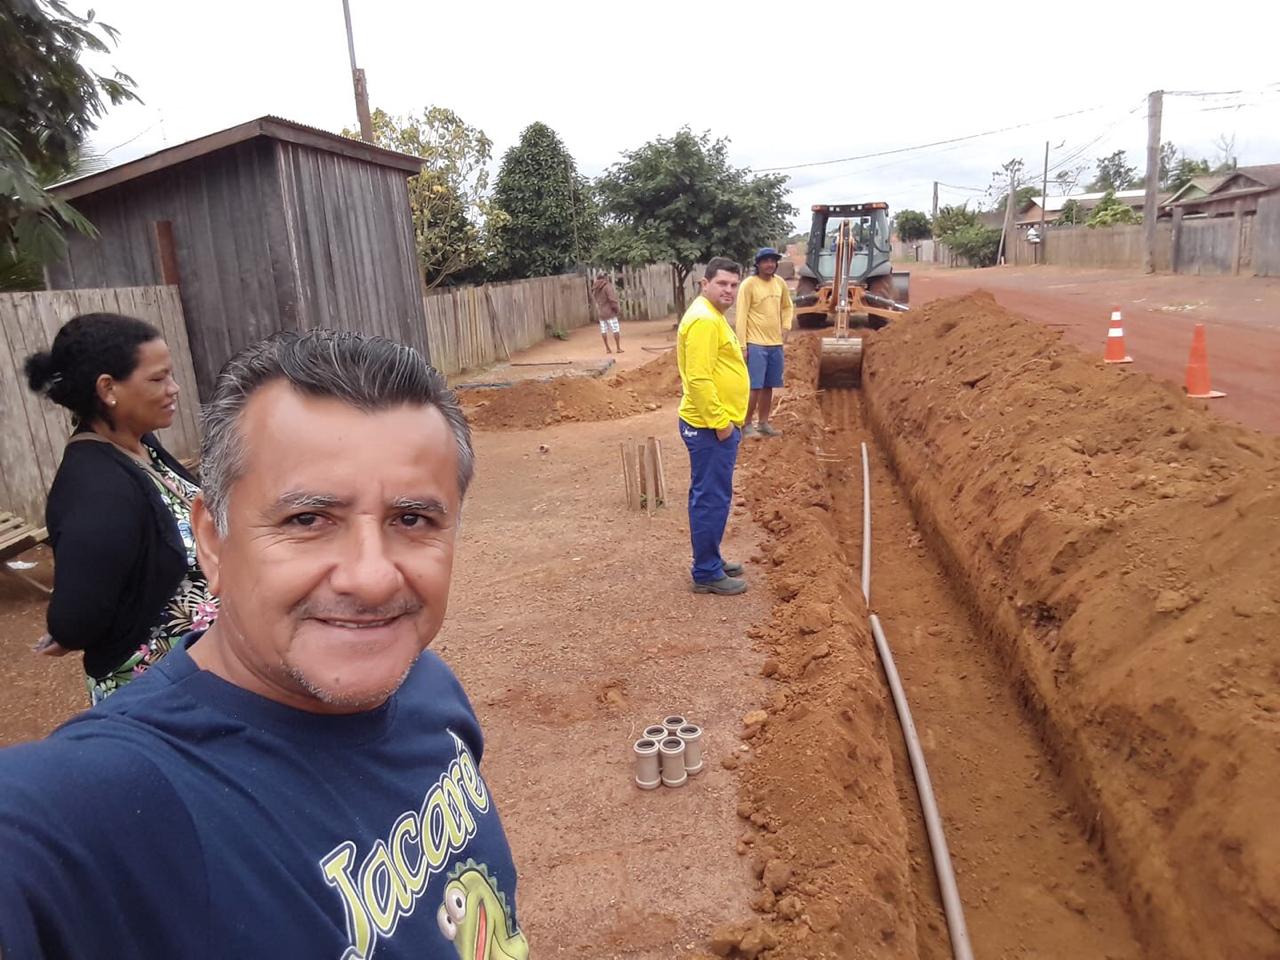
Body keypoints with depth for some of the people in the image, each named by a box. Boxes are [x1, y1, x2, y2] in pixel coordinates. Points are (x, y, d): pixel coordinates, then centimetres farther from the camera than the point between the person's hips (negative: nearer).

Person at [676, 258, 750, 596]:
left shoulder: (713, 316, 15)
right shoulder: (704, 320, -19)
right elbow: (699, 379, -25)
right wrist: (720, 422, -21)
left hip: (716, 423, 11)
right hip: (710, 427, -11)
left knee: (709, 497, 17)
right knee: (711, 499, -3)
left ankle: (710, 561, 28)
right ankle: (706, 573, 6)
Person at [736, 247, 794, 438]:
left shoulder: (780, 282, 7)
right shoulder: (748, 284, -11)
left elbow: (787, 307, 22)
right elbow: (741, 316, -12)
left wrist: (786, 327, 7)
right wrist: (742, 345, -15)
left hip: (775, 344, 6)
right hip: (755, 345, -6)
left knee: (768, 386, 11)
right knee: (754, 387, -5)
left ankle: (763, 423, 22)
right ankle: (746, 425, 5)